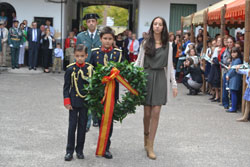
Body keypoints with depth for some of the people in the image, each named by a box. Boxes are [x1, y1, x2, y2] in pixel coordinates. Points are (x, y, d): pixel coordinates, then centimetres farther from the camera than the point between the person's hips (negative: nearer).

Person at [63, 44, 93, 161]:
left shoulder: (90, 69, -1)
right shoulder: (70, 69, -5)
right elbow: (66, 86, -1)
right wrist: (67, 101, -7)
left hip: (86, 102, 2)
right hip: (74, 102, -2)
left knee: (83, 126, 8)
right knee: (72, 125, 1)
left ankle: (79, 150, 19)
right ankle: (69, 151, 10)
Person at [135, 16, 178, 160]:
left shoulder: (168, 45, 7)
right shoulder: (146, 43, 5)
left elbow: (170, 65, 9)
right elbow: (139, 62, 7)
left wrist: (174, 84, 5)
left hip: (160, 79, 0)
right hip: (146, 77, 0)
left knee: (156, 113, -5)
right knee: (147, 113, 2)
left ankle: (150, 146, 1)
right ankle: (146, 135, 30)